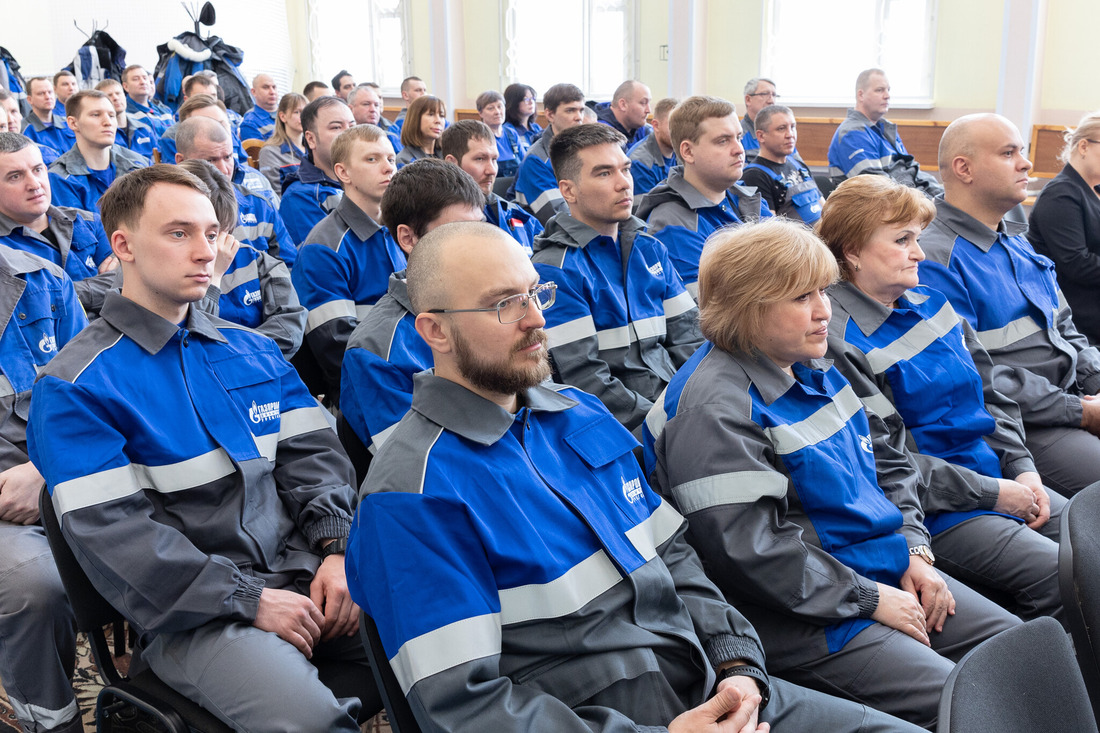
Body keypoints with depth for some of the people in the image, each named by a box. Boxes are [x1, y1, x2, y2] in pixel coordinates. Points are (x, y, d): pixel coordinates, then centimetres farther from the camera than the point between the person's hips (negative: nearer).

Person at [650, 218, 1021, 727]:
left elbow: (883, 461, 20)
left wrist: (914, 551, 5)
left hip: (889, 575, 10)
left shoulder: (811, 369, 10)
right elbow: (748, 549, -25)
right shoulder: (716, 410, -20)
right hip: (809, 617, -9)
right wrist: (871, 598, -18)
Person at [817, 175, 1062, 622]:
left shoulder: (932, 305, 11)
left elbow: (991, 396, 17)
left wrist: (1023, 468, 1)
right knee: (1060, 578, -19)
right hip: (934, 509, -9)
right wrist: (991, 493, -15)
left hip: (1002, 480, 9)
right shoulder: (837, 339, -16)